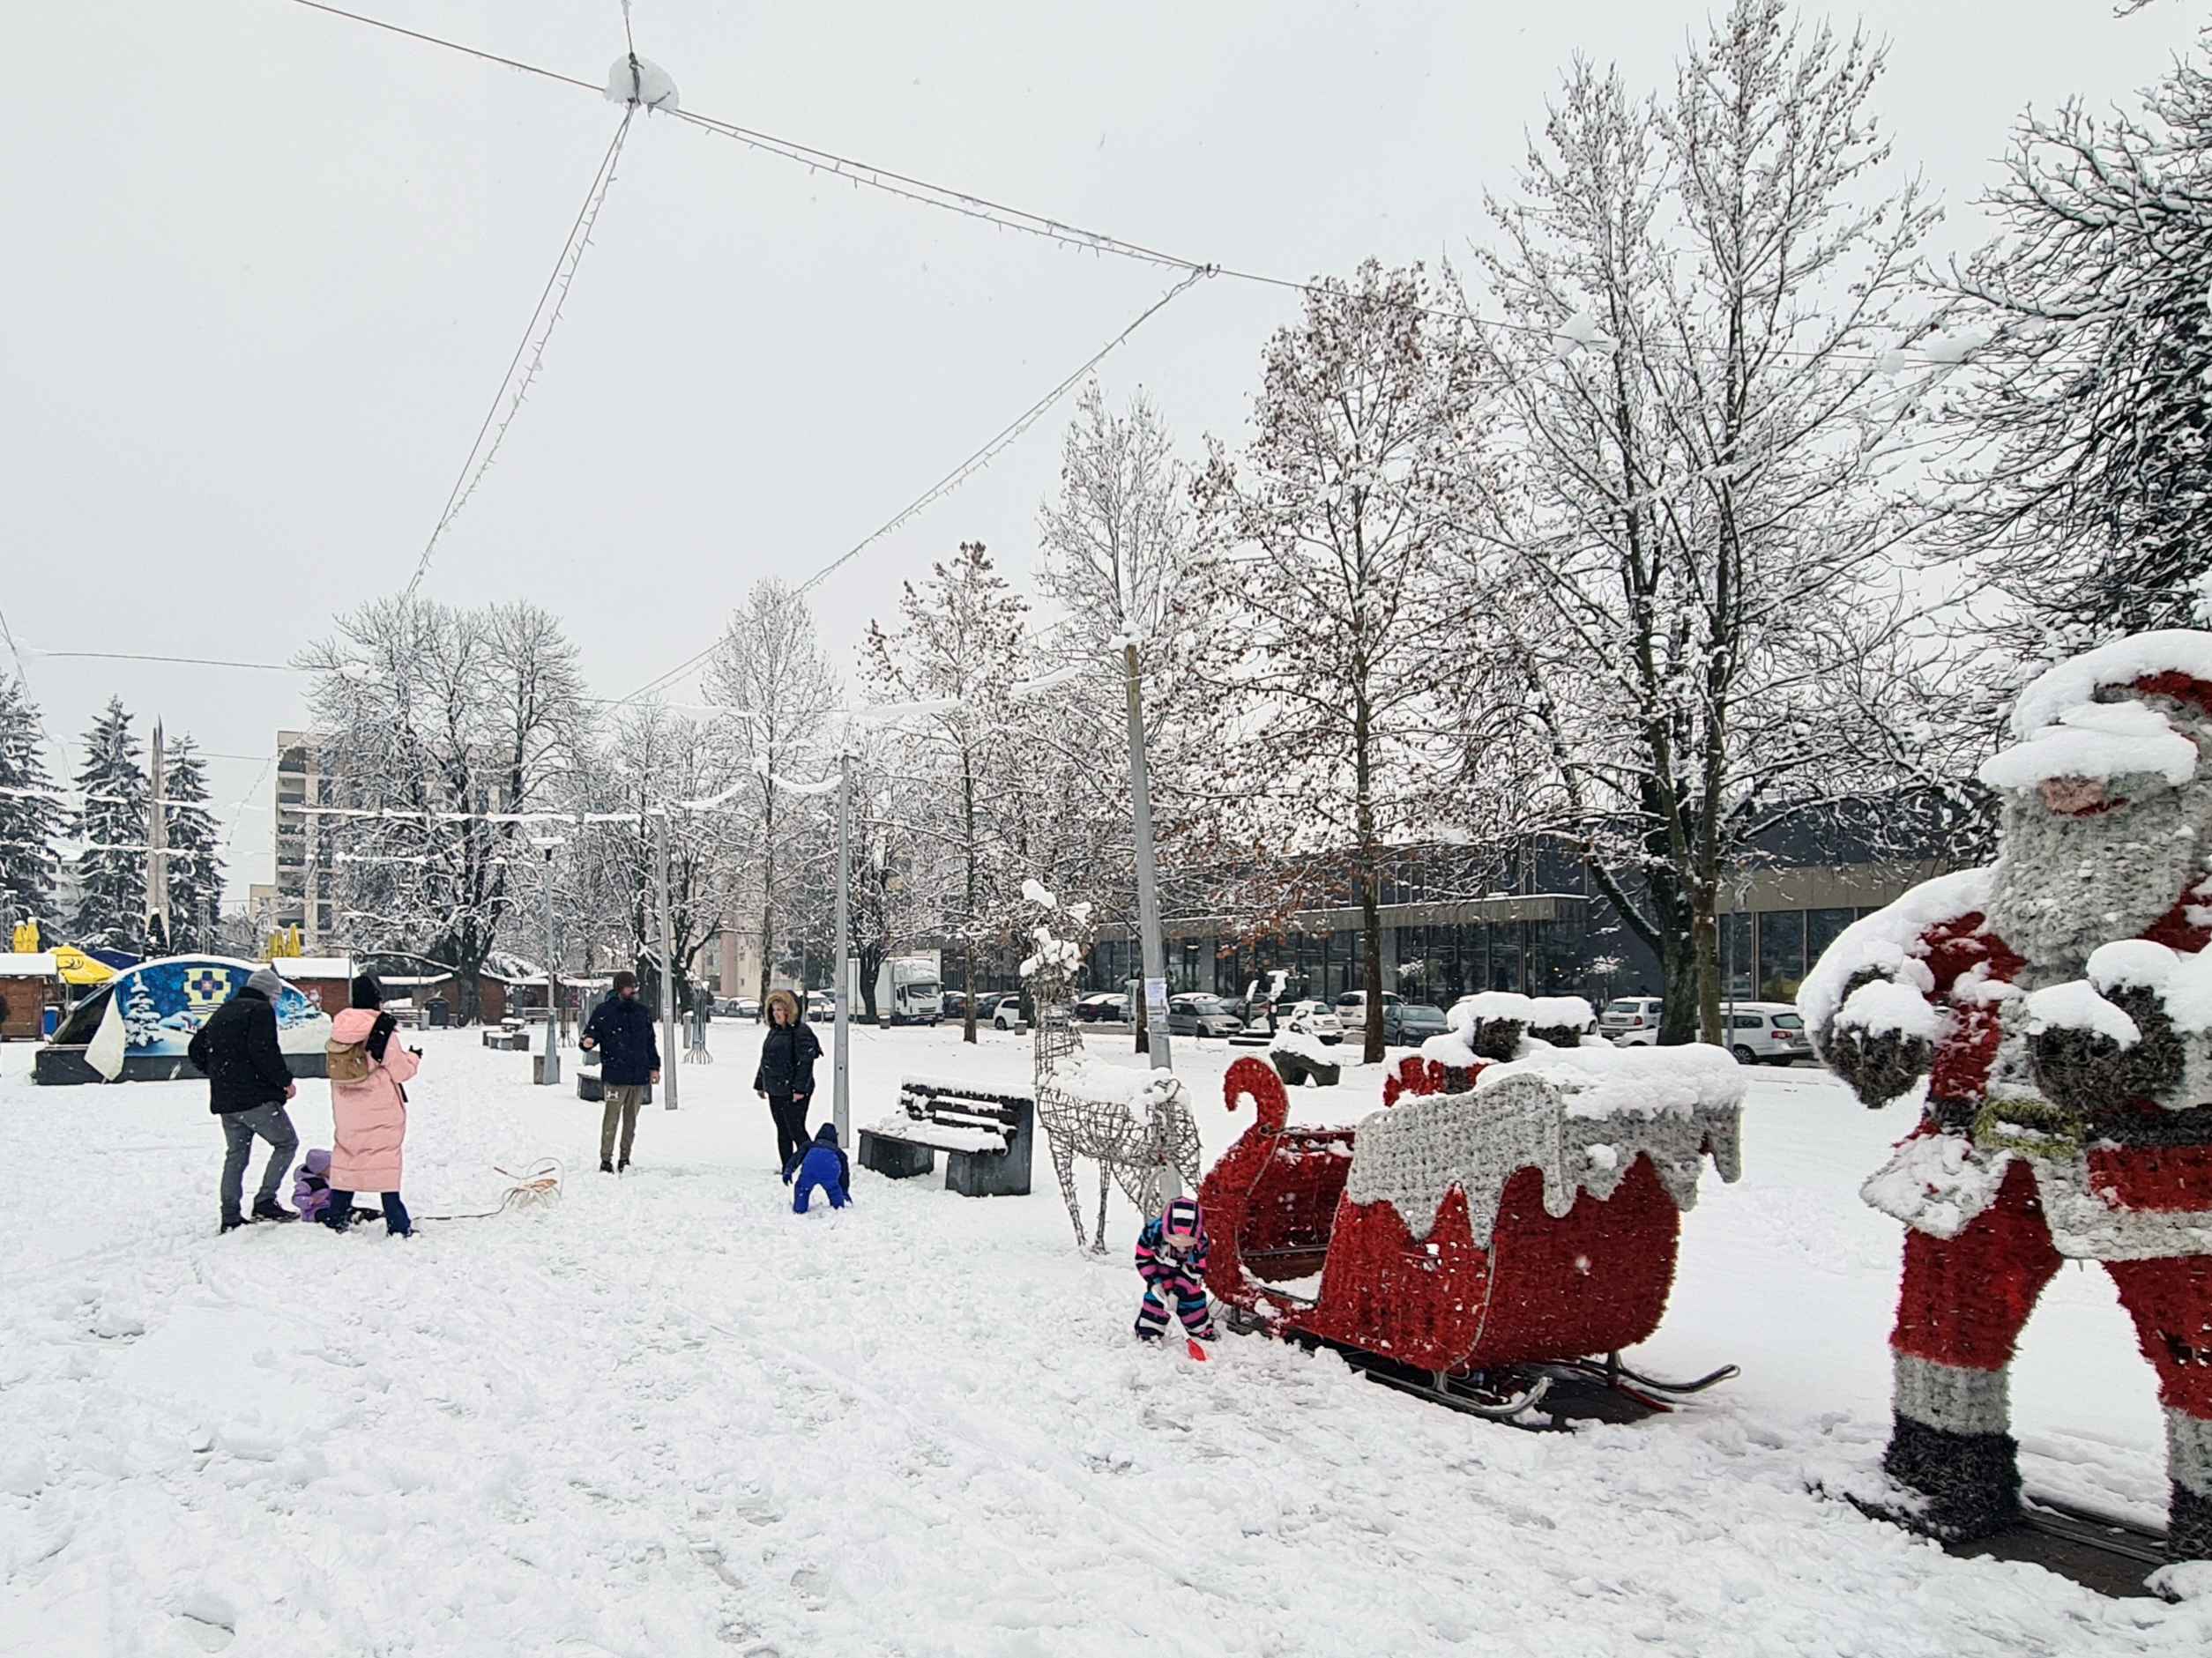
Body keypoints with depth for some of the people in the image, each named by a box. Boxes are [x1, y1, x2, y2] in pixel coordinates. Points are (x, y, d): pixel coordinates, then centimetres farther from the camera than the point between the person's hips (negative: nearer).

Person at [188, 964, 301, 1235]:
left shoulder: (221, 1013, 18)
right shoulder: (261, 1010, -8)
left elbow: (195, 1050, 21)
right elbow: (264, 1051, -21)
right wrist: (285, 1080, -12)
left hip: (225, 1101, 8)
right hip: (256, 1097, -8)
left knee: (235, 1154, 14)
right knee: (286, 1143, 3)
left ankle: (230, 1217, 13)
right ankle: (265, 1201, -7)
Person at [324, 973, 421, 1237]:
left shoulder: (339, 1028, 2)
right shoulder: (382, 1028, -15)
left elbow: (340, 1070, 12)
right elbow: (400, 1069, -11)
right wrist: (413, 1058, 10)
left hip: (346, 1112, 5)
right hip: (380, 1111, -5)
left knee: (346, 1154, 16)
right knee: (386, 1160, 0)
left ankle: (336, 1217, 22)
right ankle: (397, 1225, 3)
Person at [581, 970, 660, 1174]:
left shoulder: (643, 1012, 13)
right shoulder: (604, 1011, -1)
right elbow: (592, 1032, 1)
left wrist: (654, 1067, 16)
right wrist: (588, 1042, -23)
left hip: (639, 1075, 5)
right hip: (615, 1075, -5)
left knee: (631, 1119, 10)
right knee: (612, 1119, -6)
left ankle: (625, 1159, 19)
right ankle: (606, 1161, 2)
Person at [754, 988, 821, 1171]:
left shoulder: (801, 1032, -13)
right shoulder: (774, 1031, 15)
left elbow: (805, 1062, -18)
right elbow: (765, 1060, 22)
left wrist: (800, 1089, -23)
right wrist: (759, 1084, 20)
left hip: (793, 1092, -9)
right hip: (775, 1091, 9)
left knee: (796, 1131, -6)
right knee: (782, 1131, 12)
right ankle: (786, 1168, 19)